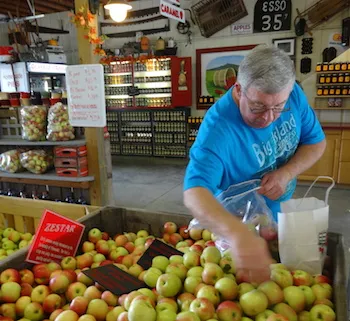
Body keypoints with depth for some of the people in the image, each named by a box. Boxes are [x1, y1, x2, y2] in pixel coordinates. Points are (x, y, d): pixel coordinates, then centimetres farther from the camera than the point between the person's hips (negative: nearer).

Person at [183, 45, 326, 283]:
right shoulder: (218, 128, -37)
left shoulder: (293, 95, -19)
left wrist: (286, 173, -26)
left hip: (282, 214, 5)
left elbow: (316, 142, -6)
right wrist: (238, 233, -66)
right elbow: (194, 193, -48)